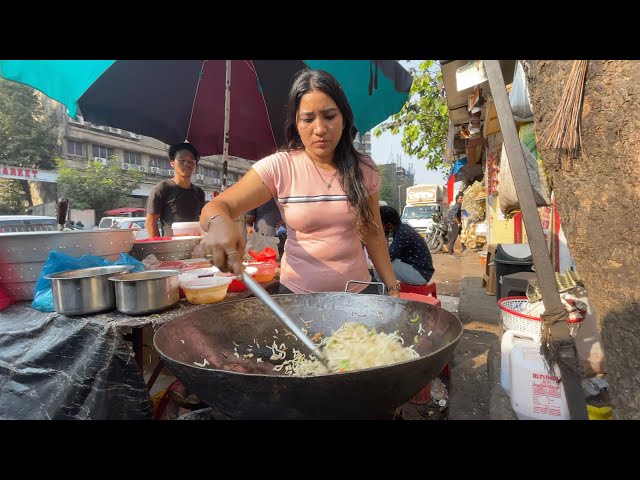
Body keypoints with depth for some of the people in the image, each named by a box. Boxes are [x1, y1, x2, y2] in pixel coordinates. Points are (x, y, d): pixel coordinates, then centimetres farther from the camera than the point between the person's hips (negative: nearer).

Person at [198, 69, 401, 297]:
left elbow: (373, 234, 6)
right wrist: (220, 223, -40)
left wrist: (392, 286, 4)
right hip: (298, 292, -1)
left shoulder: (364, 169, -3)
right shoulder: (279, 167, -12)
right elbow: (216, 207, -17)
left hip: (358, 290, 2)